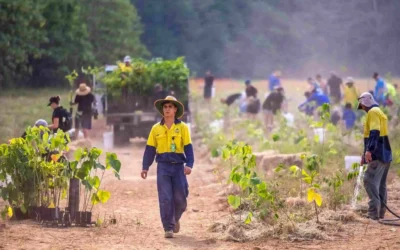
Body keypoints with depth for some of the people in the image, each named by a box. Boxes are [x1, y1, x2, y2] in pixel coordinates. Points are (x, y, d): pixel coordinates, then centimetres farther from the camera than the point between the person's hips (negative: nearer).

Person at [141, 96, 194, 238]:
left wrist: (189, 164, -15)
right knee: (165, 198, -6)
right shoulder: (156, 129, 7)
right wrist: (145, 167, 2)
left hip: (178, 166, 0)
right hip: (163, 167, 0)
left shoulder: (182, 127, 2)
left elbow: (188, 147, -2)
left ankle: (175, 219, 31)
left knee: (180, 198, 2)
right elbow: (150, 149, 8)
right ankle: (168, 228, -1)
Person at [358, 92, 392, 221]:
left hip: (378, 154, -10)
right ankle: (380, 212, 12)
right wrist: (365, 154, 29)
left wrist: (369, 150, -31)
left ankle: (374, 212, -21)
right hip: (385, 154, 10)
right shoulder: (379, 112, 23)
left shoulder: (373, 112, -8)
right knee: (380, 183, 11)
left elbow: (374, 133, -23)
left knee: (370, 181, -14)